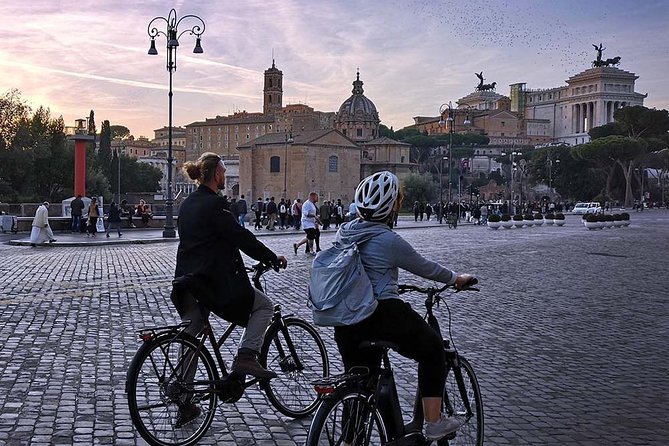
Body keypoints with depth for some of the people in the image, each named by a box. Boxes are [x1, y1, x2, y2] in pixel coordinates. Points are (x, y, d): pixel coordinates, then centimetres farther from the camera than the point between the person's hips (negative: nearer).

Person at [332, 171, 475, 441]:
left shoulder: (343, 233, 7)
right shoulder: (388, 240, -13)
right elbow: (424, 267, 1)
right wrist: (456, 279, 18)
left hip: (344, 323, 6)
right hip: (383, 316, -6)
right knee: (433, 349, 18)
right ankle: (434, 423, 19)